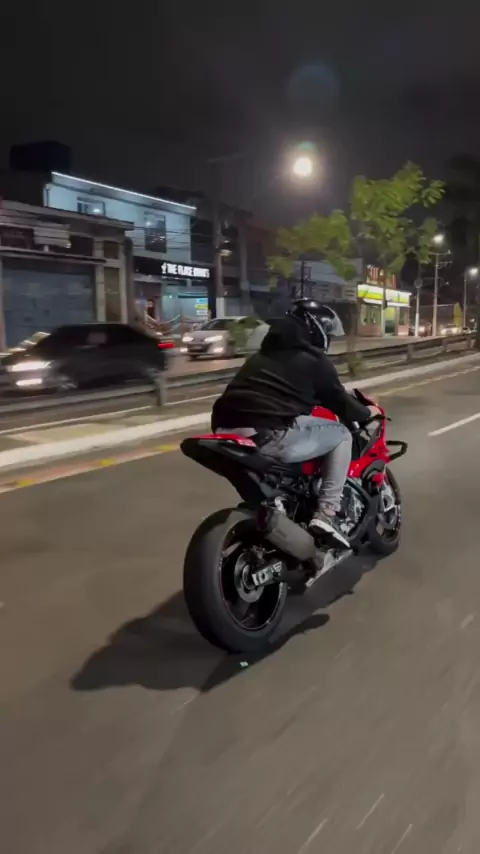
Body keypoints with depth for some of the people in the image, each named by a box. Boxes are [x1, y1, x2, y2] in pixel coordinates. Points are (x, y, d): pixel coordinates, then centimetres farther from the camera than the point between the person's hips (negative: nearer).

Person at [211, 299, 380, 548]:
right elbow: (338, 401, 14)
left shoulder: (263, 354, 30)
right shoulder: (313, 359, 8)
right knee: (341, 435, 12)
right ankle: (327, 512, 1)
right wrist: (366, 413, 34)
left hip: (227, 430, 8)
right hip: (271, 435, -8)